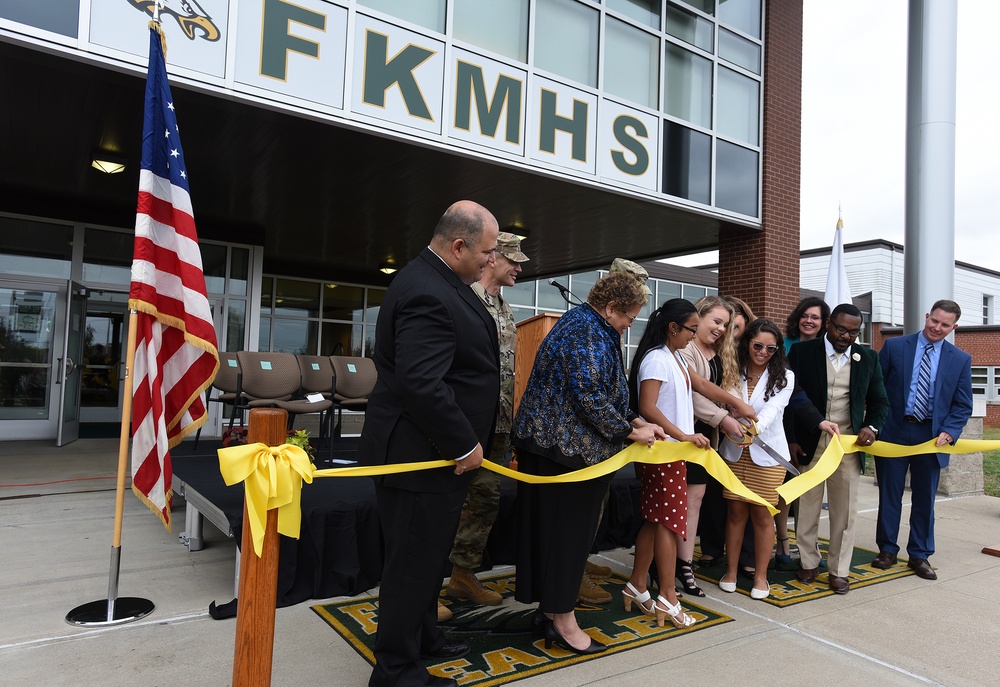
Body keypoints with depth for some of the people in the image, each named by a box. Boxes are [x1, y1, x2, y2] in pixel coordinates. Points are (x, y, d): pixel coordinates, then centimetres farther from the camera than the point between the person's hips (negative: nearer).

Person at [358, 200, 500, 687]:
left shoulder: (437, 281, 11)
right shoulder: (428, 294, -24)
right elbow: (421, 383, -33)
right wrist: (464, 445, -21)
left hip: (434, 450, 11)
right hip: (422, 455, -11)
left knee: (427, 555, 24)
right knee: (414, 562, 5)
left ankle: (423, 636, 43)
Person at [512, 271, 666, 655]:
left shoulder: (583, 324, 16)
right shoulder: (589, 333, -17)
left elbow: (602, 392, 20)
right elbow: (590, 398, -23)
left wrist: (634, 420, 11)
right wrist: (629, 431, -11)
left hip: (551, 441, 10)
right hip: (569, 449, -10)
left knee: (551, 526, 15)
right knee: (567, 529, 0)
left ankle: (549, 609, 27)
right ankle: (562, 620, 13)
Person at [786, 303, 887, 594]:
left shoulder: (868, 358, 7)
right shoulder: (802, 352, -2)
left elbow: (878, 402, 14)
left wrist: (871, 427, -7)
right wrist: (791, 440, -4)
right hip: (809, 444, -2)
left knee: (844, 510, 6)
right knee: (807, 506, 6)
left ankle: (839, 570, 19)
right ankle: (808, 562, 23)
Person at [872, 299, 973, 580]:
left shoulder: (961, 360, 5)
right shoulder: (894, 347, 0)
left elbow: (963, 405, 5)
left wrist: (948, 433, -11)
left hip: (931, 436, 1)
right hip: (893, 433, -1)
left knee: (924, 499, 10)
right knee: (889, 495, 8)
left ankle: (919, 555, 24)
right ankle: (887, 550, 21)